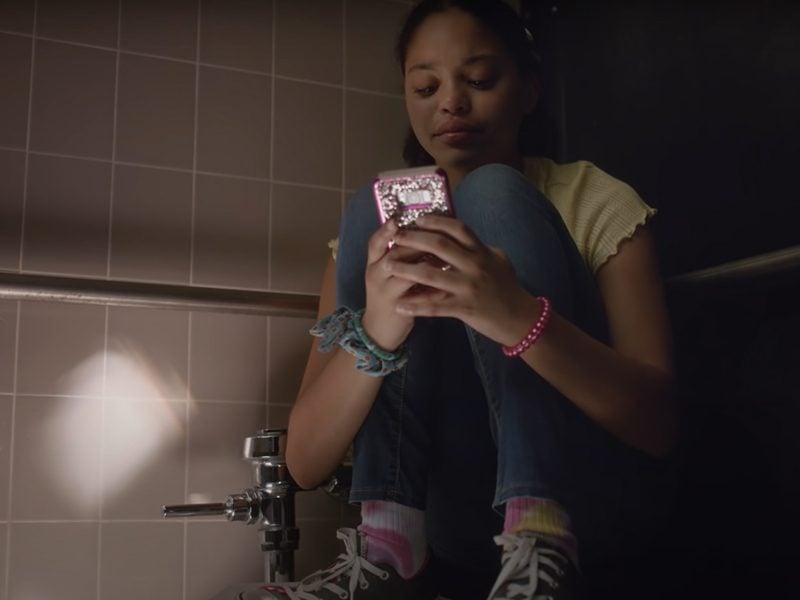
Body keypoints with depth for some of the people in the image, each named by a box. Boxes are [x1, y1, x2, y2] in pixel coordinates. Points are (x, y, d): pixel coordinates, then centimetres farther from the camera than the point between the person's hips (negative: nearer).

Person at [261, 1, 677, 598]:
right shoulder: (380, 225, 6)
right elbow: (306, 464, -6)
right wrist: (374, 334, -28)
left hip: (577, 501, -2)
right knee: (374, 213, -12)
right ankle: (389, 545, -21)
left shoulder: (596, 201, 1)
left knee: (493, 197, -18)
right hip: (443, 518, 2)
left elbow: (659, 424, -15)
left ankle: (543, 549, -29)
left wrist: (522, 319, -34)